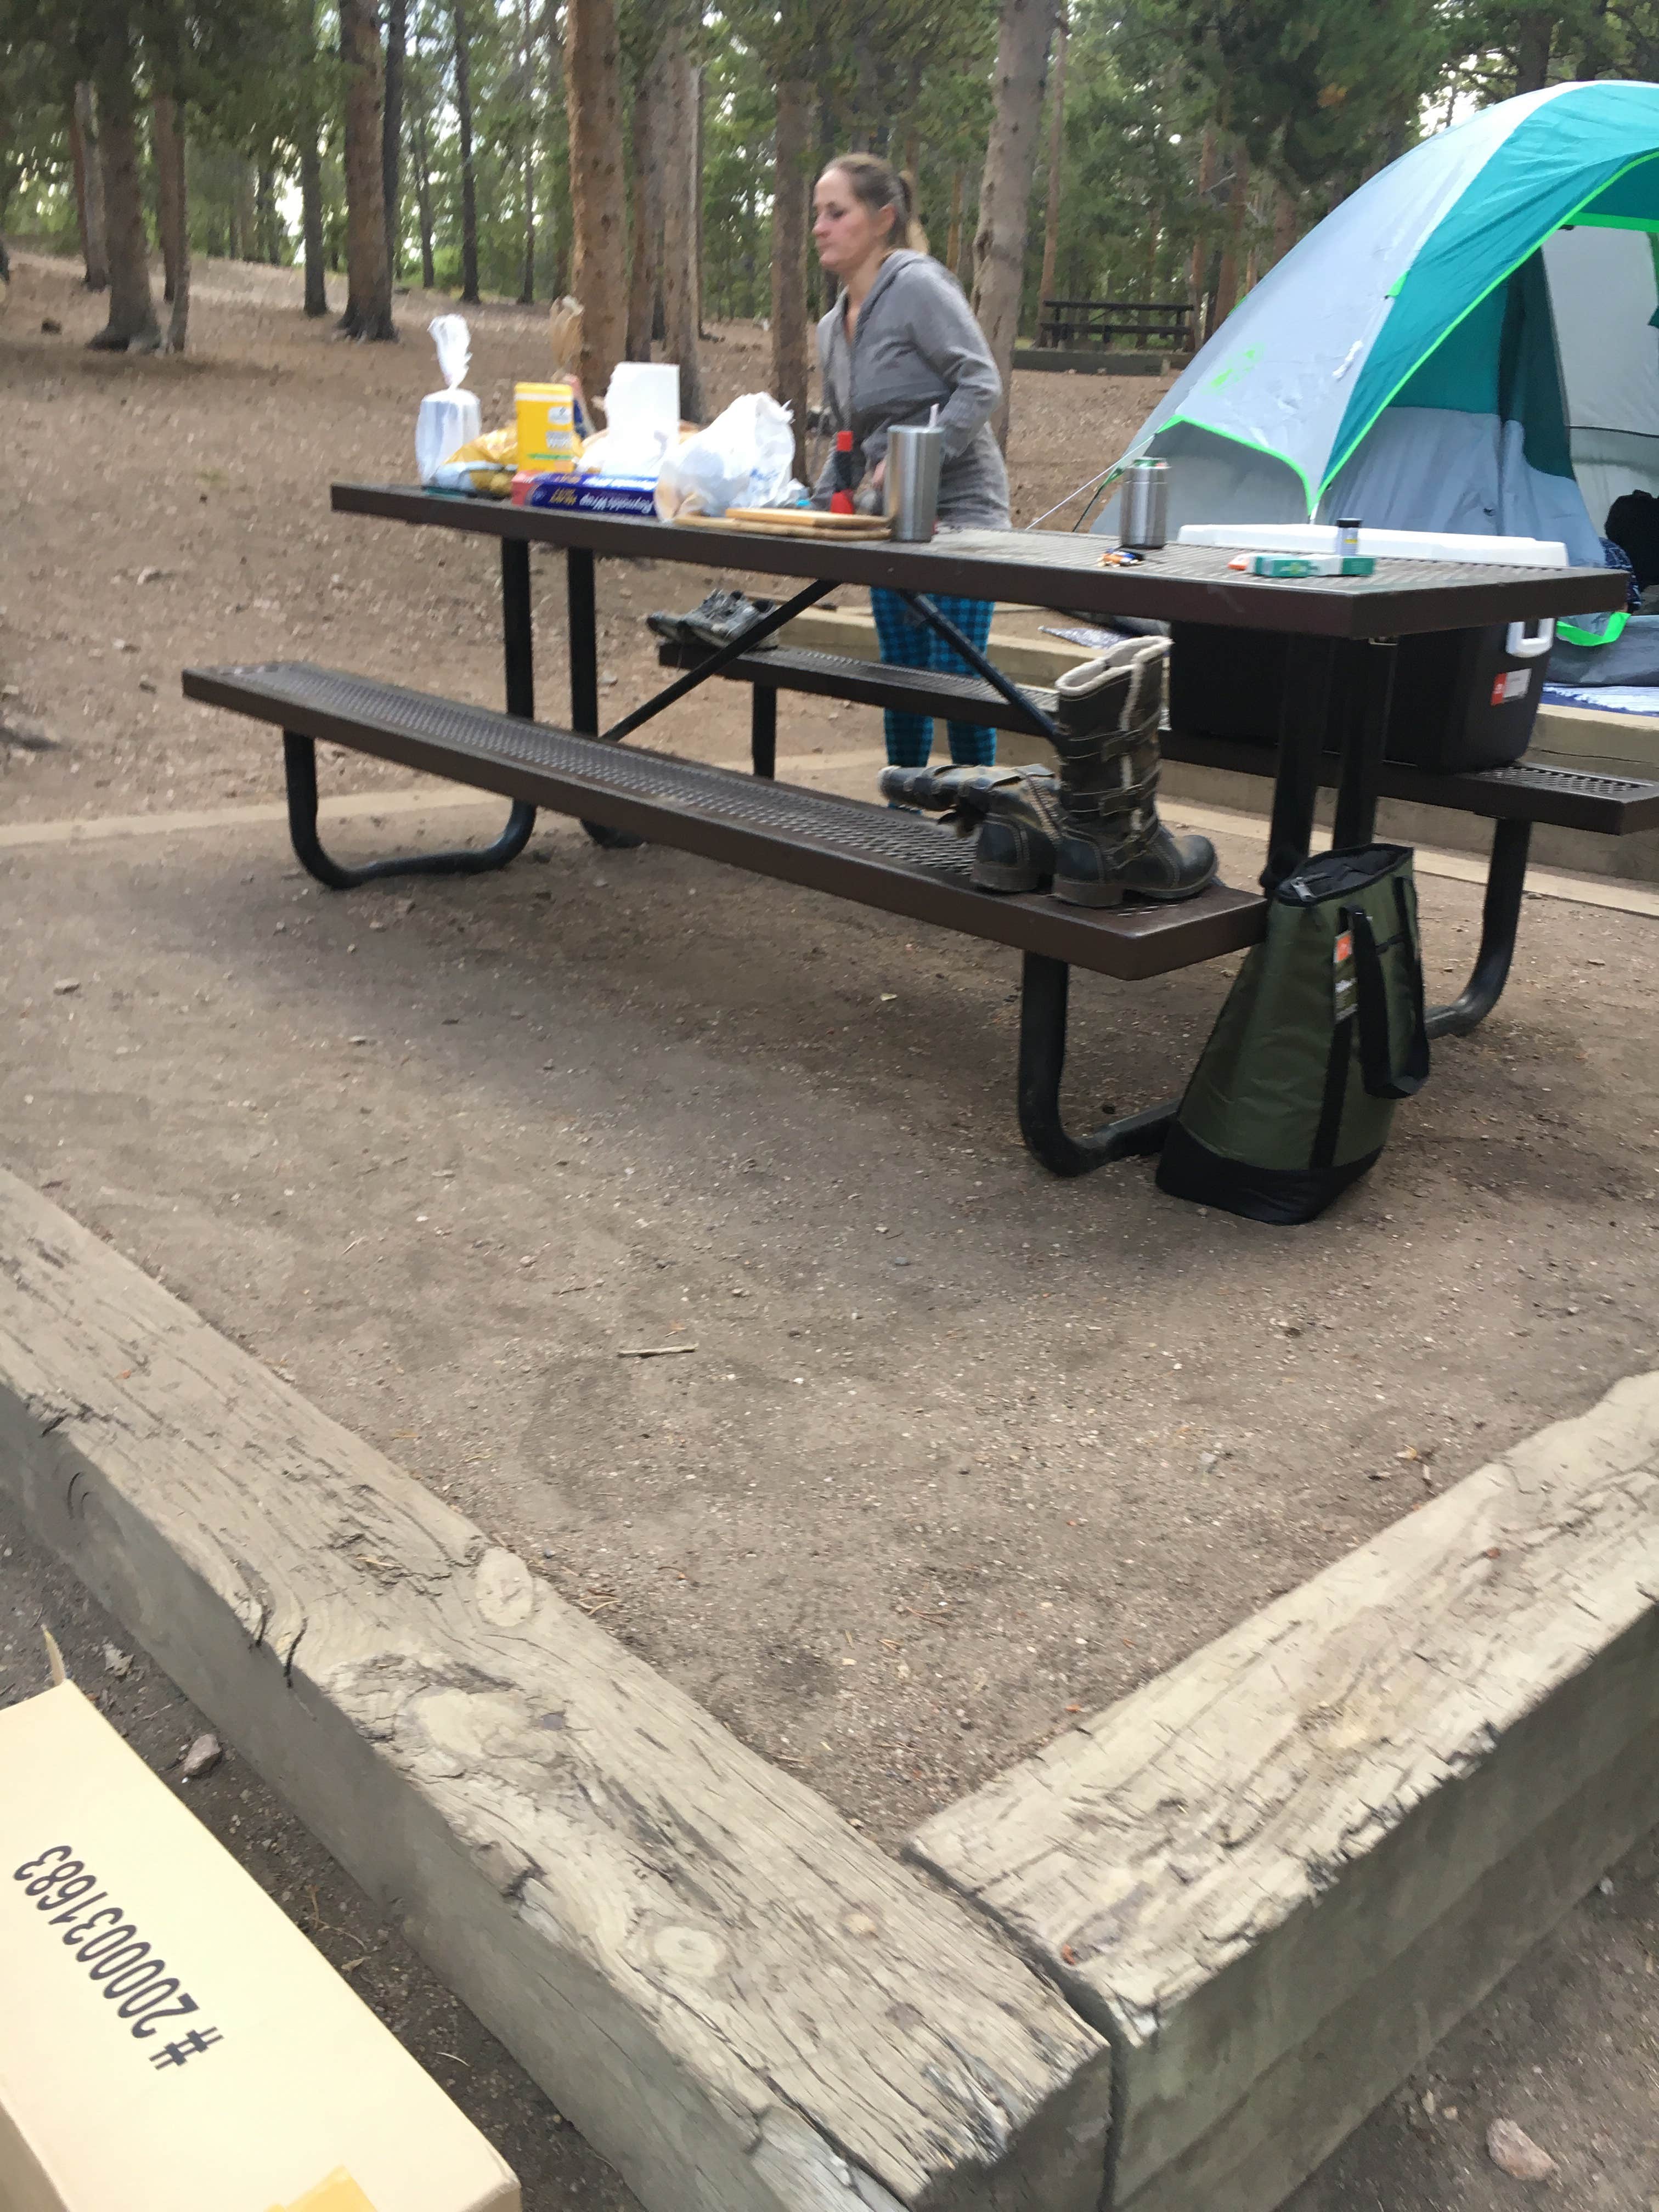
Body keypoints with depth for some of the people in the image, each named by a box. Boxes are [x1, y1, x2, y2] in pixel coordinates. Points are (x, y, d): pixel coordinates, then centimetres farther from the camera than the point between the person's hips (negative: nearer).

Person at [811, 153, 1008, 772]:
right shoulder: (833, 327, 13)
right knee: (901, 675, 11)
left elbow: (980, 385, -19)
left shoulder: (919, 286, -12)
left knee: (956, 676, -10)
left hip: (957, 509, -8)